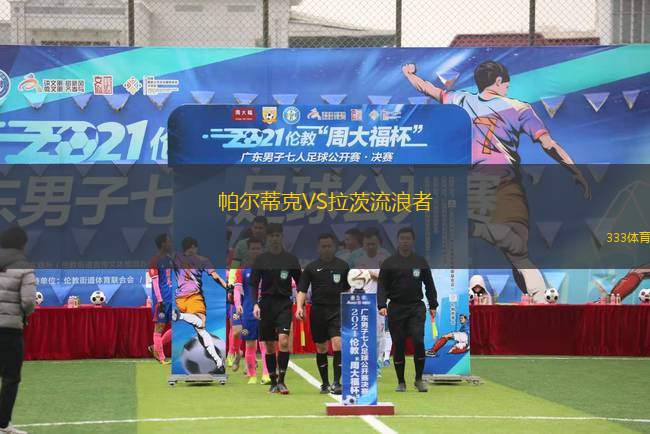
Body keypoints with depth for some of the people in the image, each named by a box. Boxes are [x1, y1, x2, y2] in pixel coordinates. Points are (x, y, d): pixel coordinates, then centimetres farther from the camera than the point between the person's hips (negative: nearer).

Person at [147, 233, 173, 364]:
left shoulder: (170, 259, 14)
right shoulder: (155, 261, -9)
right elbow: (155, 282, -13)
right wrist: (160, 300, -18)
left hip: (172, 299, 8)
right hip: (162, 299, -8)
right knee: (159, 327, -1)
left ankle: (156, 348, 17)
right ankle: (161, 357, 4)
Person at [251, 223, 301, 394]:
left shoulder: (291, 259, 5)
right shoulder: (261, 260, 5)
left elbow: (299, 283, 9)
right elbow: (254, 284, 5)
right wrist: (255, 304, -8)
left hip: (284, 303, -1)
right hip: (266, 303, 1)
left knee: (283, 340, -17)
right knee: (269, 345, 4)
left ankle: (281, 380, -14)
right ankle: (273, 382, 14)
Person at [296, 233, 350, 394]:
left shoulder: (343, 266, 8)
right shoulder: (311, 267, 5)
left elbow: (348, 290, 15)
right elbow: (302, 290, 3)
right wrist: (299, 306, -12)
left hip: (337, 310, -1)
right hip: (318, 310, 1)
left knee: (338, 344, -17)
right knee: (321, 348, 9)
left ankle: (336, 383, -17)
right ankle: (325, 383, 20)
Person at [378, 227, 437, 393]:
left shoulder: (421, 262, 10)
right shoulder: (389, 263, 5)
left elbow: (429, 285, 15)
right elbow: (382, 286, 2)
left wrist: (432, 306, 7)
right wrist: (382, 305, -13)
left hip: (416, 307, 0)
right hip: (396, 309, 0)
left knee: (418, 341, -15)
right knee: (398, 346, 2)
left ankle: (419, 379, -2)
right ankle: (401, 382, 12)